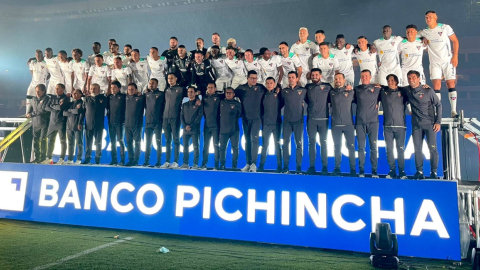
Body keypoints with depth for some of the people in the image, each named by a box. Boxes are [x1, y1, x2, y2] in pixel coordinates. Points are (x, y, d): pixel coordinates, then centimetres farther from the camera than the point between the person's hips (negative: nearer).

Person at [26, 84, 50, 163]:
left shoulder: (47, 99, -7)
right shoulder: (34, 99, 12)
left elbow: (44, 110, -16)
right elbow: (31, 107, 23)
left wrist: (32, 114, -13)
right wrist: (28, 113, 1)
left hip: (44, 123, -6)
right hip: (35, 123, 6)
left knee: (43, 140, -2)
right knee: (35, 140, 8)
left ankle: (43, 157, 5)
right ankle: (37, 157, 17)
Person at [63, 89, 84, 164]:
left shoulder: (82, 103, 4)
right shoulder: (70, 103, 19)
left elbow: (82, 113, -7)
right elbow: (64, 113, 9)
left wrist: (80, 123, -16)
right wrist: (74, 111, -6)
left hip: (78, 126, -5)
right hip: (69, 126, 5)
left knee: (79, 143, -4)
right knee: (70, 144, 6)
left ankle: (79, 159, -2)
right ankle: (70, 159, 10)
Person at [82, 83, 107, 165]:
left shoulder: (103, 98, 3)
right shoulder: (87, 98, 9)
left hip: (99, 125, -2)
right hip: (88, 124, 2)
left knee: (98, 143, 4)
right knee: (88, 143, 5)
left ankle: (97, 159, 11)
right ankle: (87, 158, 12)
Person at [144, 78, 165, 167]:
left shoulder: (161, 94, 0)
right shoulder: (146, 94, 12)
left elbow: (165, 106, -1)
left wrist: (163, 117, -5)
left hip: (158, 122, -4)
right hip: (148, 122, 4)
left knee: (158, 143, 0)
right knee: (147, 143, 6)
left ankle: (159, 162, 5)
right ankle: (146, 161, 12)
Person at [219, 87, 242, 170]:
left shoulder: (237, 104, 5)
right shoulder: (221, 102, 8)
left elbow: (239, 114, 9)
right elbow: (219, 114, 14)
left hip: (234, 130, -1)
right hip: (223, 129, 1)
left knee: (235, 148, 1)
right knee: (222, 148, 3)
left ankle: (234, 165, 7)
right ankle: (222, 165, 11)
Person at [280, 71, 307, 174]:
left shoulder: (303, 90, 4)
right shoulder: (284, 91, 8)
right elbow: (280, 104, 13)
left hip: (298, 121, -1)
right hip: (287, 121, 1)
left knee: (299, 144, 1)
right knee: (286, 143, 1)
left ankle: (299, 167, 6)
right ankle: (285, 167, 7)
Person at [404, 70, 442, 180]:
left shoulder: (428, 91, -7)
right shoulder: (406, 90, 2)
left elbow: (438, 105, 0)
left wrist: (438, 122, -5)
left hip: (429, 124, -3)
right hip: (416, 125, 3)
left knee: (432, 149, -4)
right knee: (417, 149, 5)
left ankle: (434, 172, 4)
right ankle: (419, 171, 12)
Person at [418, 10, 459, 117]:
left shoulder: (445, 27, -1)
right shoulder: (424, 32, 5)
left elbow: (455, 41, 1)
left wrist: (455, 56, -8)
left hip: (448, 60, -1)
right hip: (435, 63, 2)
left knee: (451, 84, -3)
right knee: (436, 85, -6)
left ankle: (454, 111, 2)